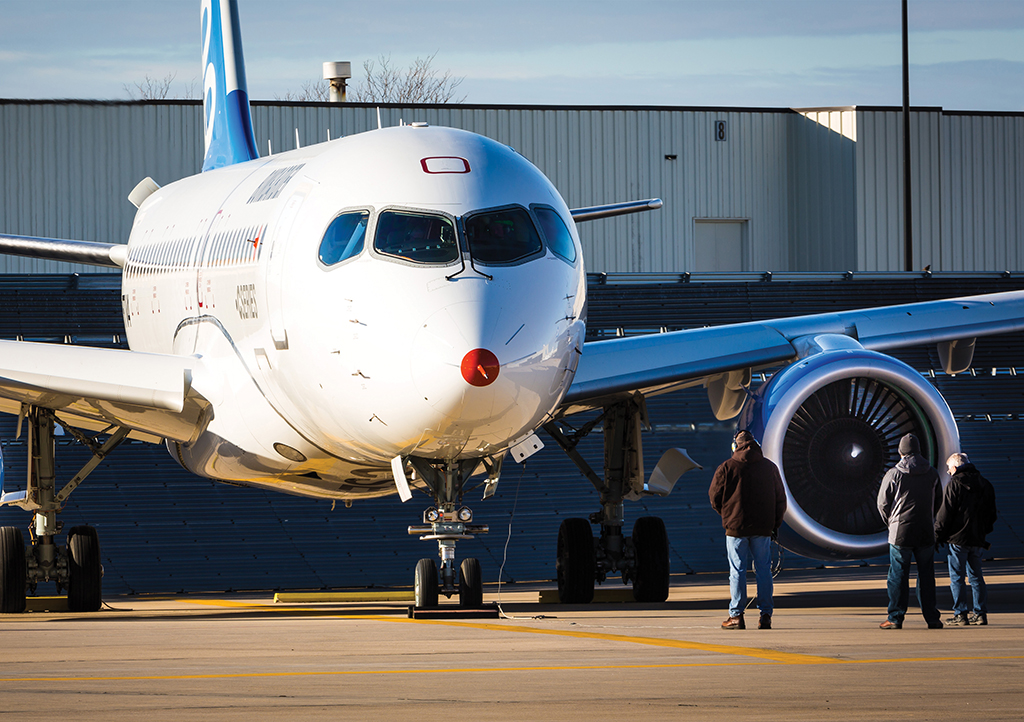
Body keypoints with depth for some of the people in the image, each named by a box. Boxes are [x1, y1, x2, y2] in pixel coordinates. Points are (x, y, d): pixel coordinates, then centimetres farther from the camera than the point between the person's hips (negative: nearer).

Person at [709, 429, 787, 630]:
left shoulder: (727, 467, -3)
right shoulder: (770, 467, 7)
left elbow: (715, 496, 0)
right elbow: (780, 499, 12)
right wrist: (775, 524, 19)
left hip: (736, 526, -3)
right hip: (763, 528, 3)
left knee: (737, 571, 1)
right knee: (763, 570, 7)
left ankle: (736, 615, 0)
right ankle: (765, 615, 5)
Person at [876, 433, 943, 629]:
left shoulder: (893, 474, -6)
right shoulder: (932, 474, 5)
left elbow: (883, 503, -1)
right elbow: (938, 501, 14)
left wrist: (891, 522, 15)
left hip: (900, 532, -3)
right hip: (926, 532, 3)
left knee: (898, 576, 1)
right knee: (926, 576, 8)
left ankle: (895, 618, -1)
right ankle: (932, 618, 7)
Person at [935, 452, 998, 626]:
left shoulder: (954, 484, -9)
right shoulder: (984, 484, 11)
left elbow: (945, 514, -11)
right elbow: (992, 514, 17)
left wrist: (937, 536, -4)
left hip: (958, 538, -6)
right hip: (978, 539, 6)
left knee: (956, 577, -1)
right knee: (976, 576, 13)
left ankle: (961, 614, -4)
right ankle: (981, 613, 10)